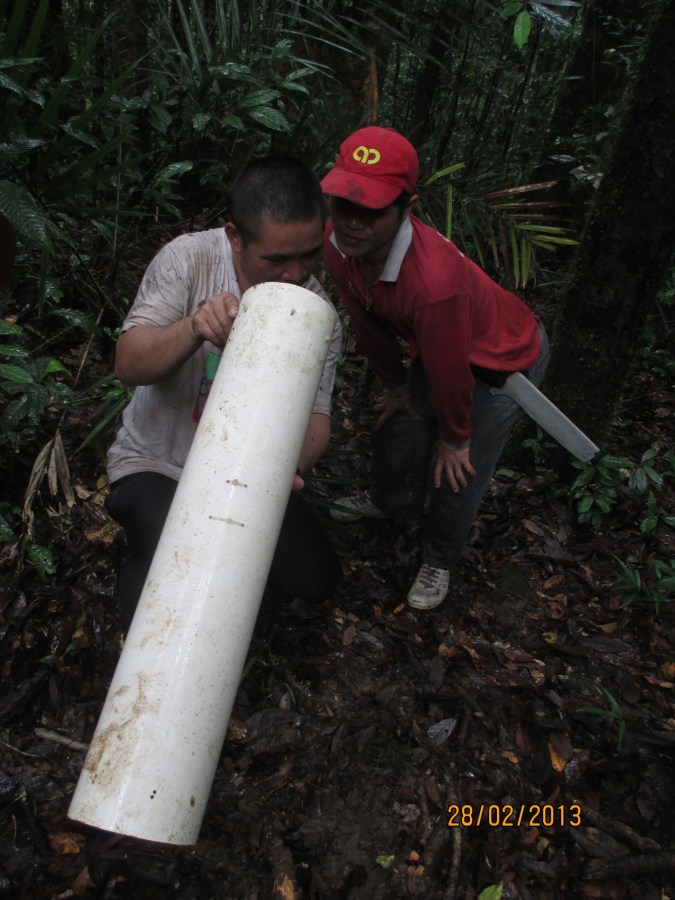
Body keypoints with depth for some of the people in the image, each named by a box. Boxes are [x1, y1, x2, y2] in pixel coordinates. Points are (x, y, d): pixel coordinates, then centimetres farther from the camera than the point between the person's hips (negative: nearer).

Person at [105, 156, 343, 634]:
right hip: (159, 464, -3)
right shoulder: (189, 257, -19)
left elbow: (315, 418, -15)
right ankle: (148, 550, 12)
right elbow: (129, 365, -23)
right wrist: (194, 329, -44)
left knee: (317, 580, -3)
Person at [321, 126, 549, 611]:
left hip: (504, 360, -6)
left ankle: (439, 560, 32)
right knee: (397, 427, 20)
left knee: (456, 475, 1)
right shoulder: (337, 243, -23)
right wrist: (397, 385, 8)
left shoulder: (435, 280, -46)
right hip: (434, 349, 7)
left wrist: (455, 438, -12)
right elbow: (368, 323, -5)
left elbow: (449, 372, -30)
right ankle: (389, 501, 54)